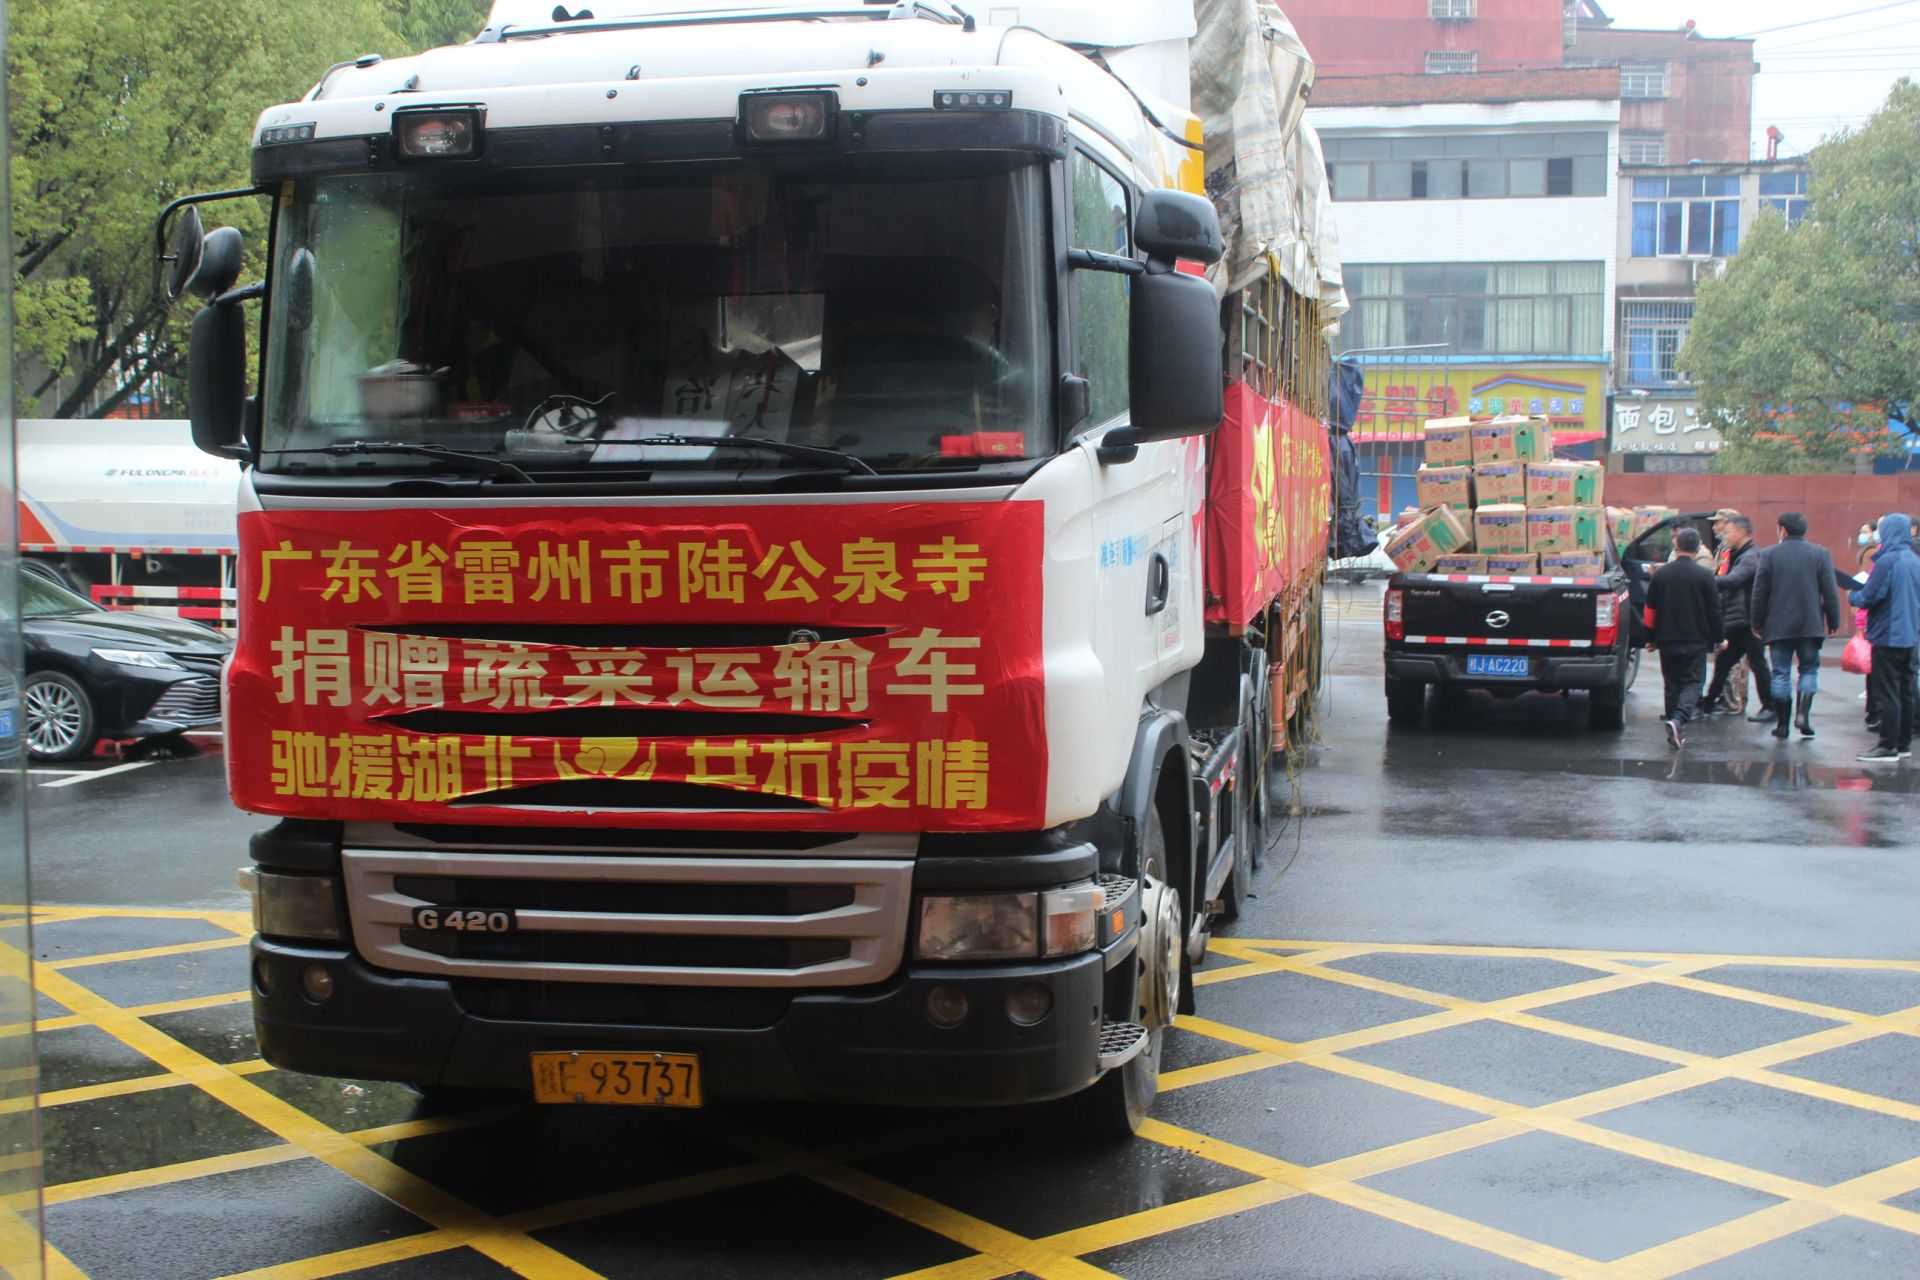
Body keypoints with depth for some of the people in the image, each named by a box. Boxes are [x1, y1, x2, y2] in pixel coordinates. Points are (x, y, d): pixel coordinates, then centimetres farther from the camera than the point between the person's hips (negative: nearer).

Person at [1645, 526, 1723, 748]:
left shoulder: (1660, 575, 1)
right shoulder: (1704, 575, -6)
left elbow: (1650, 611, 6)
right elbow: (1714, 611, -2)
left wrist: (1651, 638, 16)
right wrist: (1717, 638, 9)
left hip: (1667, 640, 3)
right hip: (1695, 641, -3)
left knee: (1672, 684, 12)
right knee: (1692, 684, 0)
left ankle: (1677, 731, 11)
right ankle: (1678, 720, -24)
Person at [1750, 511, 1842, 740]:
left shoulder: (1769, 554, -2)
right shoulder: (1821, 554, 0)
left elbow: (1759, 592, -2)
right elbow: (1830, 592, -1)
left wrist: (1756, 622, 7)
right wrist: (1833, 622, 7)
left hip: (1779, 626, 0)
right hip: (1810, 625, 1)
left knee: (1781, 673, 5)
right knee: (1809, 670, 12)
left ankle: (1782, 723, 6)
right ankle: (1803, 713, -7)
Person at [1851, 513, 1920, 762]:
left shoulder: (1888, 561, -16)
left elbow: (1870, 597, -18)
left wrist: (1853, 595, 1)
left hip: (1888, 636, -8)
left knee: (1887, 694, -4)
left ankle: (1888, 747, -4)